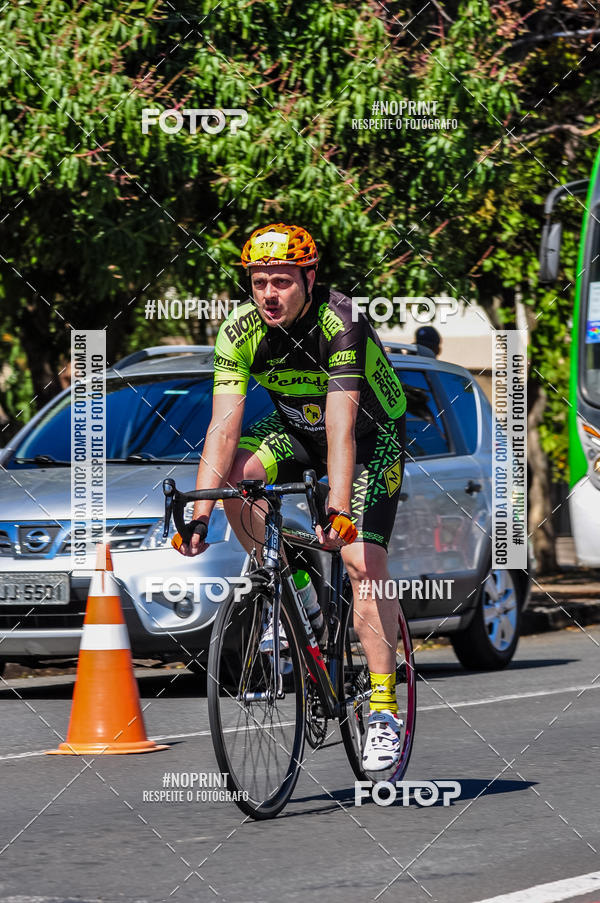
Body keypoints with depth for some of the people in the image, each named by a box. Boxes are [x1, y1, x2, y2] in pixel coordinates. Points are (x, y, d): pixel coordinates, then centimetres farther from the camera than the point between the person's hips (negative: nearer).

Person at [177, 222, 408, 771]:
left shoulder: (340, 322, -32)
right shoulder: (240, 333, -20)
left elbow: (341, 427, -40)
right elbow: (224, 427, -25)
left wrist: (339, 510, -50)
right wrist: (199, 515, -35)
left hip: (373, 433, -4)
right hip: (297, 427, 4)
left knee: (364, 560, -19)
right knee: (234, 472, -27)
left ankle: (384, 711, -16)